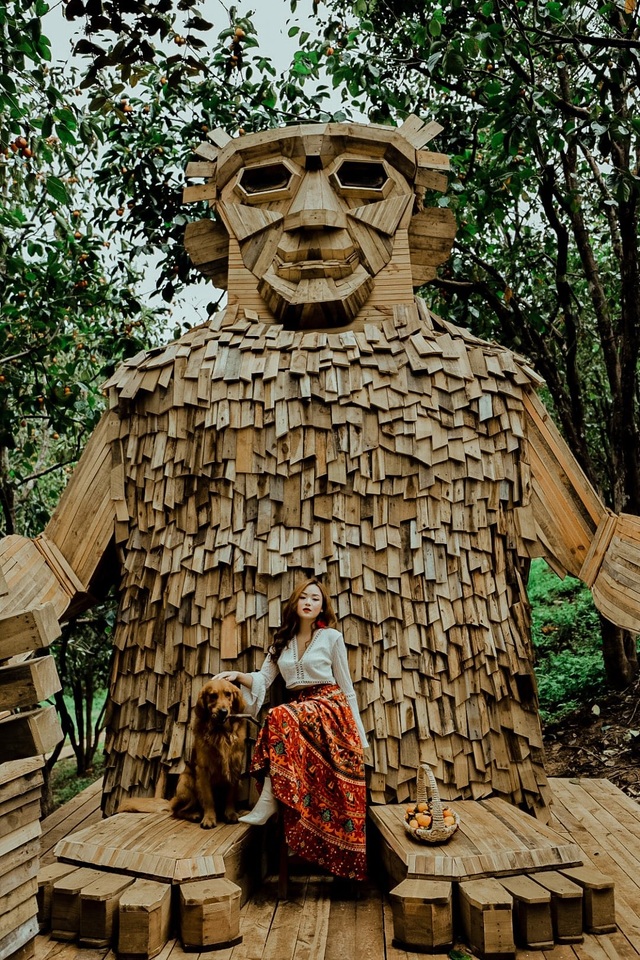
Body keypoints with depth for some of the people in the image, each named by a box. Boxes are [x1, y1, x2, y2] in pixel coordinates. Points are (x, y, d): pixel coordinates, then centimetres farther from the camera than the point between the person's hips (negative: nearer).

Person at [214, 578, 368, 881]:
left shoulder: (332, 637, 2)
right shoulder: (282, 642, 14)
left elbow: (346, 688, 4)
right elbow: (263, 679, 11)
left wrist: (358, 734, 2)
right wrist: (239, 675, -10)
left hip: (329, 708, -4)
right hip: (297, 711, 5)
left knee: (279, 718, -31)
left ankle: (268, 800, -30)